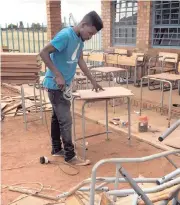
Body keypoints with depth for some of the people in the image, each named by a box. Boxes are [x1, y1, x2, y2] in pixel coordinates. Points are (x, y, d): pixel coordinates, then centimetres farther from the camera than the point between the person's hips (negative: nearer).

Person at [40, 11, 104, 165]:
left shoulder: (80, 39, 5)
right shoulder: (65, 35, -22)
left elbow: (80, 61, 14)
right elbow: (43, 53, -22)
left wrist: (93, 81, 15)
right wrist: (58, 75, -24)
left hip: (64, 85, 9)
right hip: (56, 85, -9)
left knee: (57, 117, 17)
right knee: (66, 120, -4)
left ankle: (57, 149, 30)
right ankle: (70, 155, 7)